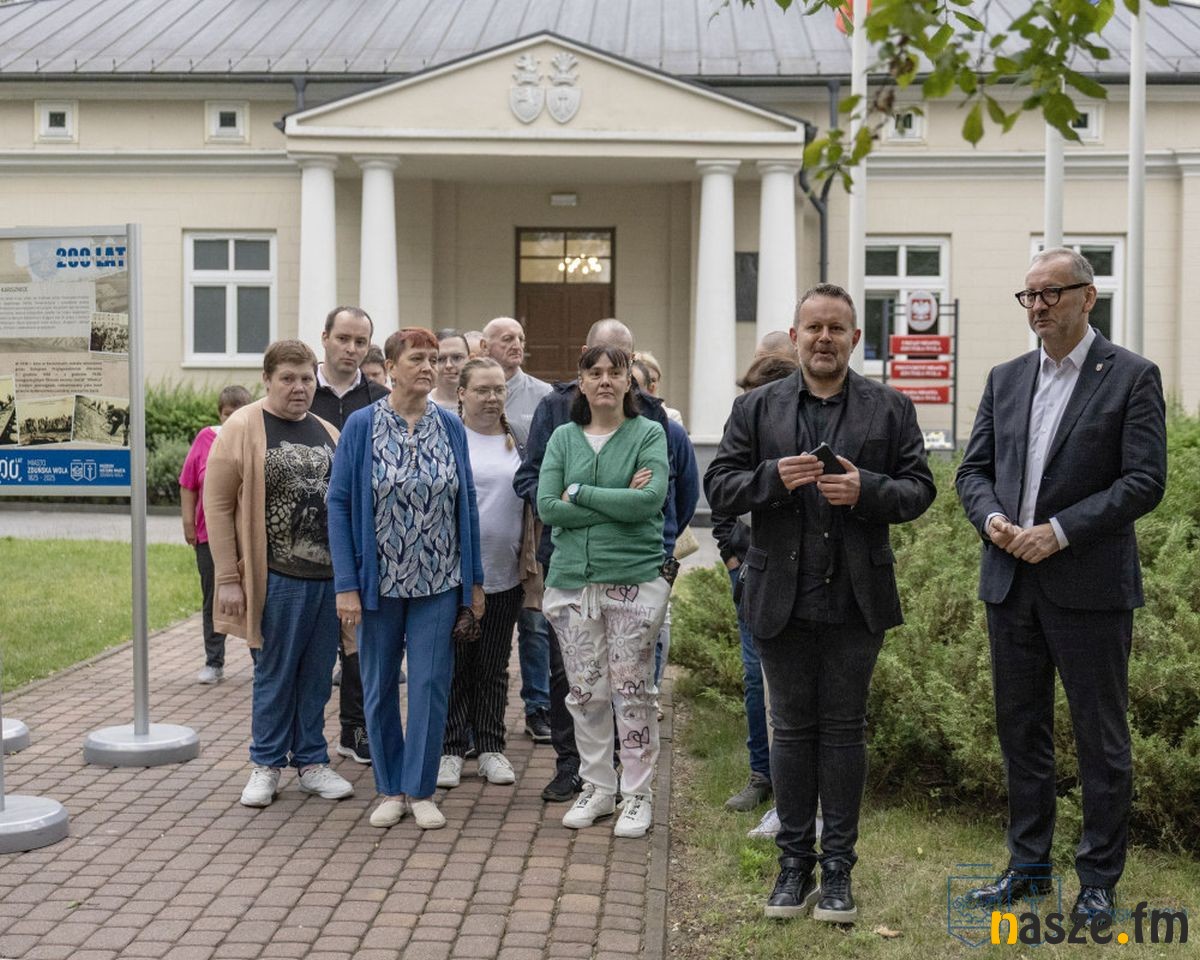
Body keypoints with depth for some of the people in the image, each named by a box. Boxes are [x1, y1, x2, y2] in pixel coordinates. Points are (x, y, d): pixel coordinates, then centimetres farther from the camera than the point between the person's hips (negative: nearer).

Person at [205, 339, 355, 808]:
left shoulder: (326, 433, 12)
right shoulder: (242, 429, -4)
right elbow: (217, 505, -7)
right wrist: (228, 579, -11)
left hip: (329, 576, 5)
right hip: (277, 577, -4)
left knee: (317, 675, 11)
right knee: (274, 673, 5)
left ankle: (311, 761, 23)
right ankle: (266, 764, 19)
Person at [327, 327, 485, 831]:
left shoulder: (450, 426, 2)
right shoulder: (362, 425, -5)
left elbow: (466, 503, 7)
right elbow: (339, 504, -6)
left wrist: (474, 580, 5)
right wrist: (346, 585, -12)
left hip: (437, 582, 1)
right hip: (380, 580, -1)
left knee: (430, 684, 2)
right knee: (380, 686, 8)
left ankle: (421, 789, 15)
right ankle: (390, 789, 22)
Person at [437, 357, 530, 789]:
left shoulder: (517, 442, 9)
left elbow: (532, 501, 16)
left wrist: (531, 559, 11)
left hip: (504, 574, 3)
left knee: (494, 668, 11)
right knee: (453, 665, 5)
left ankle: (491, 748, 20)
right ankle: (450, 749, 15)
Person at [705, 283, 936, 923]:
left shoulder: (890, 409, 6)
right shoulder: (756, 408, 7)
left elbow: (919, 489, 3)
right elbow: (718, 487, 2)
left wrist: (867, 489, -16)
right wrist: (774, 477, -16)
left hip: (856, 599, 0)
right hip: (782, 598, 1)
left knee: (844, 729, 5)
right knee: (791, 728, 8)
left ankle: (837, 868, 14)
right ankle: (794, 863, 17)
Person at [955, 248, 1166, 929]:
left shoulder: (1132, 376, -4)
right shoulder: (1005, 380, 11)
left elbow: (1145, 481, -11)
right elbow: (973, 469, 12)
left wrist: (1059, 531, -17)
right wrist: (993, 518, -9)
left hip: (1089, 587, -5)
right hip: (1011, 584, 5)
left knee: (1101, 739, 5)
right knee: (1022, 731, 13)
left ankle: (1099, 879, 17)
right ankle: (1029, 866, 26)